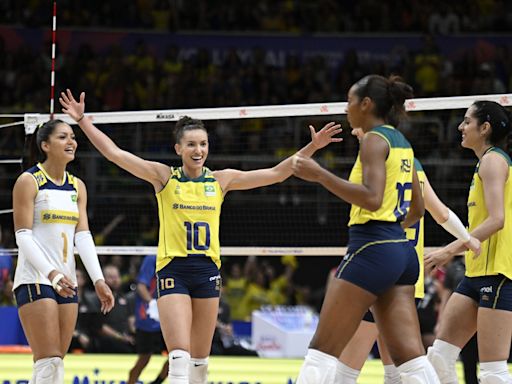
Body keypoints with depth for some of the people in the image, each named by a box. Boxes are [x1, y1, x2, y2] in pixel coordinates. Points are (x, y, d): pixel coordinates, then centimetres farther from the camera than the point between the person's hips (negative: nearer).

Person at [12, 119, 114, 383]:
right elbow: (23, 236, -12)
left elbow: (83, 237, 7)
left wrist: (98, 280, -5)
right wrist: (51, 273, -25)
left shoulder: (77, 186, 13)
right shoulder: (28, 181, -6)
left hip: (66, 283, 7)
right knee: (49, 362, -15)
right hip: (34, 280, -7)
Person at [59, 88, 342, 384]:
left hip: (207, 271, 3)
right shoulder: (164, 177, 1)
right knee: (180, 356, -17)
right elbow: (115, 153, -5)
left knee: (200, 360, 9)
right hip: (173, 270, -3)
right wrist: (83, 120, -12)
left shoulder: (220, 180, 8)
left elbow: (275, 174, 9)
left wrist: (311, 148, 4)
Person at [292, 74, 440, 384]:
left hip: (372, 250, -9)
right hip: (402, 251, 9)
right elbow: (417, 209, 22)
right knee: (411, 358, 2)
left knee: (323, 350, -5)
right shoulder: (402, 143, 17)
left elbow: (372, 198, -22)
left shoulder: (375, 140, -9)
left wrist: (319, 175, -19)